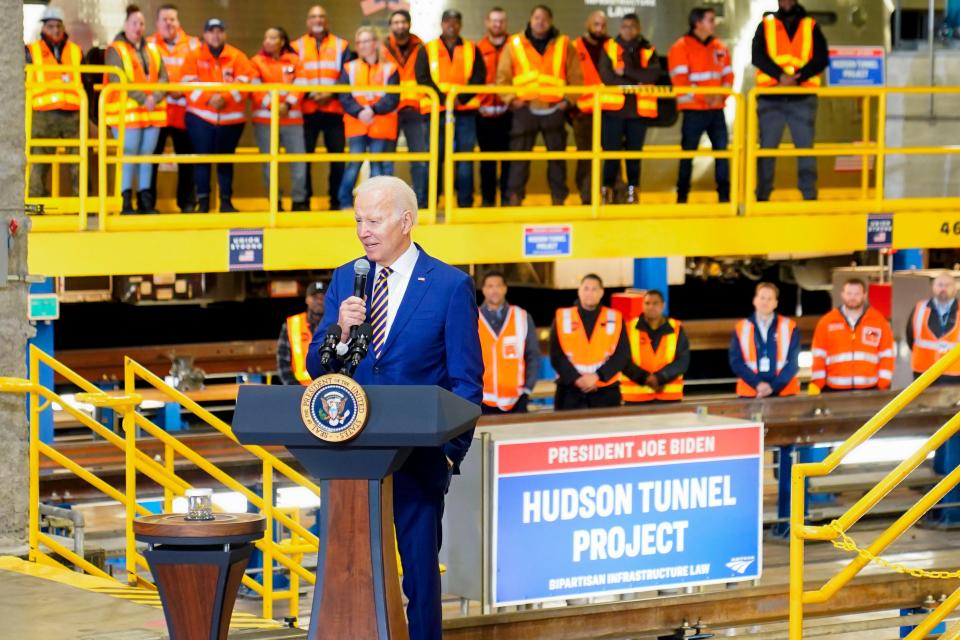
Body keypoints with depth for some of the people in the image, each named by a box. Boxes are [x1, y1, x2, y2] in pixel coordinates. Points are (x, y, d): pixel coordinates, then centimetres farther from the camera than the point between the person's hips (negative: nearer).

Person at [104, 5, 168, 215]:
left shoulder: (152, 51, 18)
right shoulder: (116, 50, -1)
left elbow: (163, 77, 9)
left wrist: (155, 98, -11)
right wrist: (142, 99, -19)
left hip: (153, 112, 6)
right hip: (127, 112, -6)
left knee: (147, 155, 7)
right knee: (129, 155, -7)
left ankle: (145, 200, 10)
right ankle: (126, 201, -6)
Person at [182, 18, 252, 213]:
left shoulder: (237, 56, 4)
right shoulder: (194, 56, 3)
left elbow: (244, 82, -6)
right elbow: (189, 83, -7)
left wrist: (225, 97, -21)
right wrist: (209, 98, -21)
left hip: (231, 118, 1)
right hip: (200, 116, -1)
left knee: (226, 160, 8)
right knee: (202, 158, -3)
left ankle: (226, 201, 15)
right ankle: (203, 201, 3)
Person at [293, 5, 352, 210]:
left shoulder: (341, 46, 11)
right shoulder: (297, 46, 10)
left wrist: (332, 93, -13)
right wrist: (309, 94, -14)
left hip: (334, 111, 0)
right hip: (306, 111, 0)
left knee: (337, 158, -1)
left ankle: (336, 200, 7)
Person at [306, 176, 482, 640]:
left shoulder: (451, 286, -3)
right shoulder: (345, 280, 10)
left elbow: (467, 383, -2)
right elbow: (317, 368, 7)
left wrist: (452, 450, -11)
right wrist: (340, 331, -13)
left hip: (417, 458, -4)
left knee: (419, 575, 1)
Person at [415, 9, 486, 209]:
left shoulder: (472, 50, 13)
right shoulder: (427, 50, 10)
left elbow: (479, 76, 2)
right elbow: (422, 78, 0)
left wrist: (462, 96, -14)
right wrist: (442, 97, -15)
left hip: (465, 110, 1)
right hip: (436, 110, -1)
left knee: (465, 157, 0)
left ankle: (465, 202, 3)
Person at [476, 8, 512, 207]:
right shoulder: (478, 49, 9)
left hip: (508, 111, -1)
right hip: (485, 113, 1)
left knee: (509, 158, -3)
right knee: (487, 159, 4)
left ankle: (508, 198, 2)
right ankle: (487, 200, 9)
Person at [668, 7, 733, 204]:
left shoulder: (719, 48, 12)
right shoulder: (681, 47, -5)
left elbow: (728, 75, 11)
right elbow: (680, 79, -12)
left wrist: (721, 95, -9)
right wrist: (702, 97, -19)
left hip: (716, 110, 5)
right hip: (693, 110, -5)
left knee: (722, 151, 1)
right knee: (688, 154, 0)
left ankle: (724, 195, 5)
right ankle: (682, 196, 8)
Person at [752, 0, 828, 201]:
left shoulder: (811, 27, 10)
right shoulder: (766, 25, 9)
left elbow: (821, 59, -1)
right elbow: (758, 56, -5)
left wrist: (798, 77, -17)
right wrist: (780, 76, -20)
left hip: (803, 99, 0)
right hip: (770, 99, 0)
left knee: (806, 147, -1)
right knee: (767, 148, 2)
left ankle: (810, 196, 4)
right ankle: (762, 196, 7)